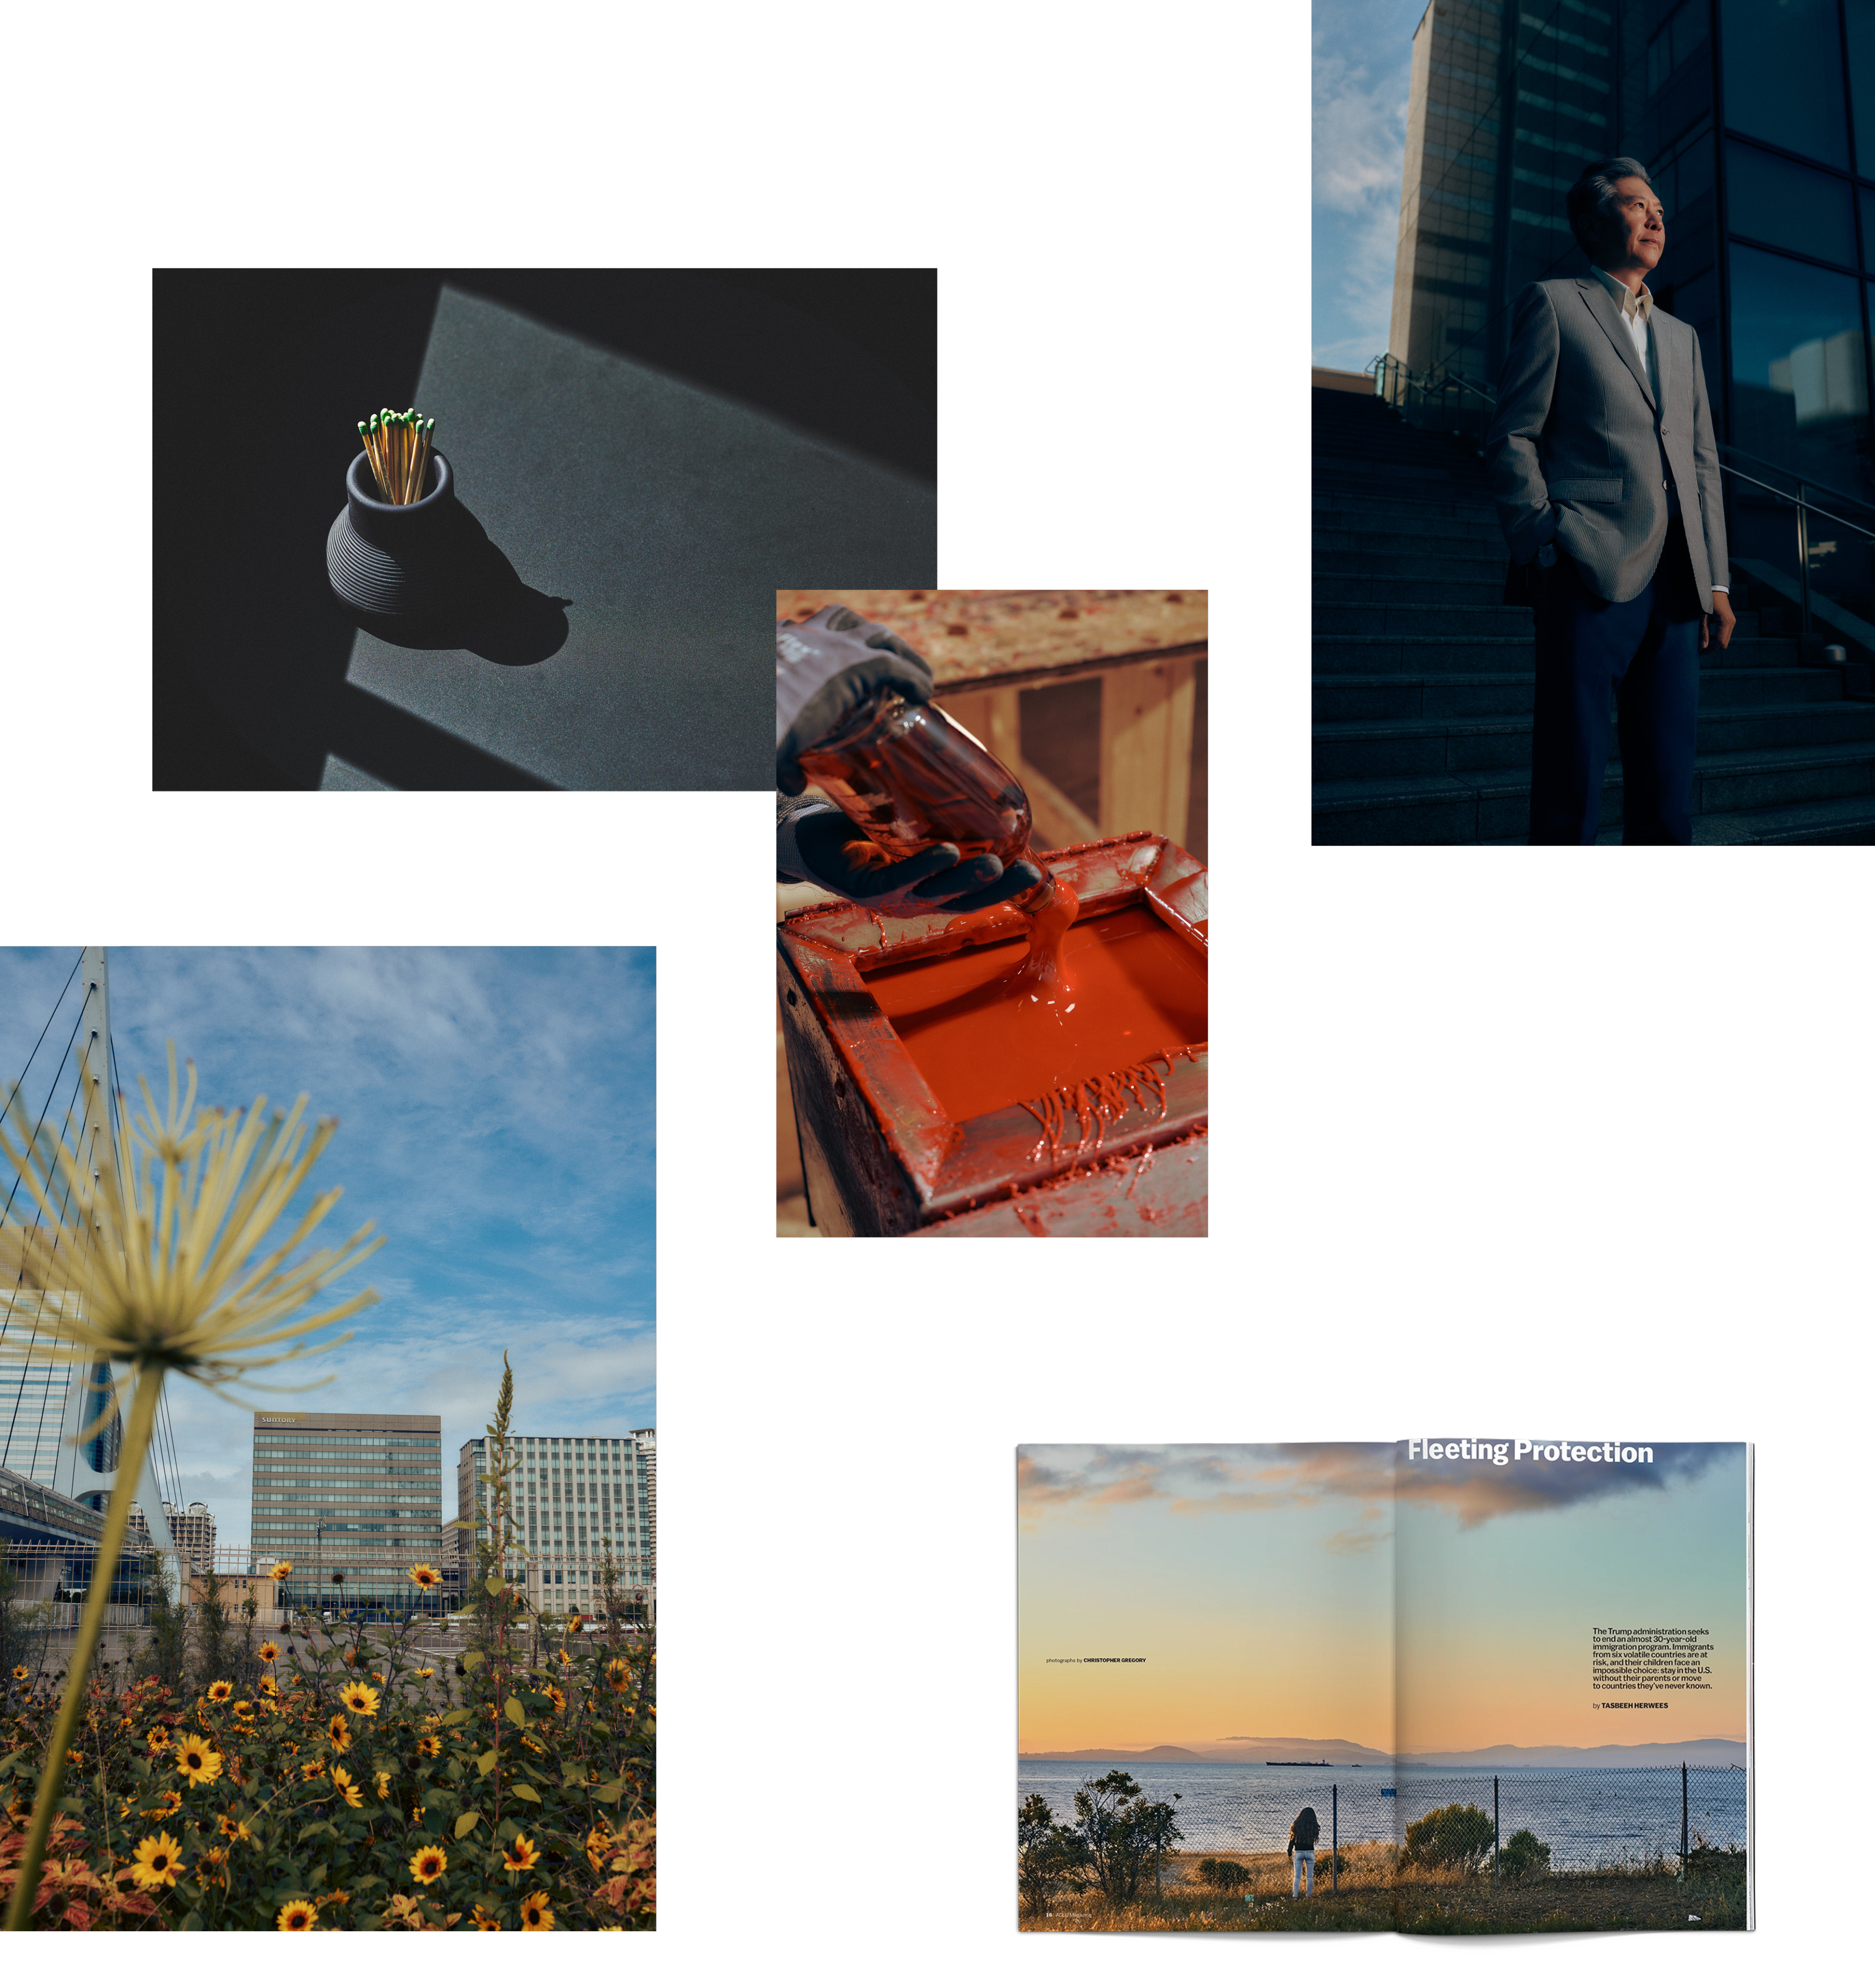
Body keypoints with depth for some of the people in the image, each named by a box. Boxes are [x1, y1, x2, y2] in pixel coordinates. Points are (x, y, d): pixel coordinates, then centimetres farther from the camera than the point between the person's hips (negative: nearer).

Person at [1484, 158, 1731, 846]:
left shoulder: (1682, 338, 27)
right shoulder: (1553, 304, 9)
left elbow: (1702, 462, 22)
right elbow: (1512, 439, 1)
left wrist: (1716, 580, 10)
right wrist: (1543, 551, -10)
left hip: (1674, 584, 6)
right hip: (1588, 575, -6)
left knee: (1668, 797, 1)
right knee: (1570, 790, -10)